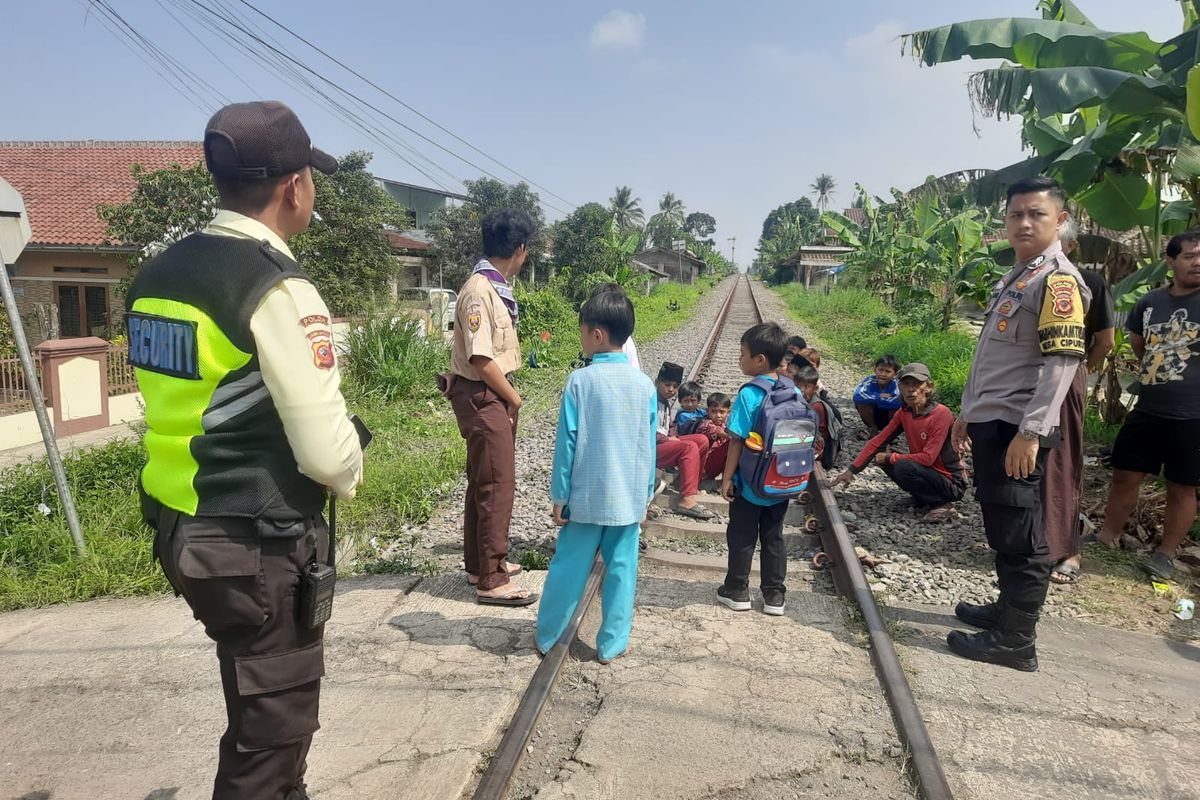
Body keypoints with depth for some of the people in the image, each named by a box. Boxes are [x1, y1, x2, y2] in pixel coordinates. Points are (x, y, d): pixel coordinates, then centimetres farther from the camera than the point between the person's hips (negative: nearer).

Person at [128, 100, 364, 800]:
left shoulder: (159, 274, 6)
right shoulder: (279, 290, -20)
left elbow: (180, 407, 13)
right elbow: (328, 451, -23)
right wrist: (348, 473, -1)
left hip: (183, 528, 9)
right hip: (261, 547, -9)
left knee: (268, 702, 28)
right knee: (272, 724, 11)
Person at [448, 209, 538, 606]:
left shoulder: (495, 288, 9)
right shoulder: (479, 292, -20)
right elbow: (481, 359, -23)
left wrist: (509, 396, 11)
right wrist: (514, 398, -11)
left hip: (494, 396, 10)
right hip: (482, 397, -10)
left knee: (483, 482, 18)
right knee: (497, 486, -3)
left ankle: (479, 564, 32)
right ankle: (492, 580, 7)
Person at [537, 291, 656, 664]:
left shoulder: (580, 381, -11)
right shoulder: (644, 385, -2)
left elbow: (566, 444, -9)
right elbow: (650, 447, 4)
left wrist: (559, 497, 0)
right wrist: (646, 495, 14)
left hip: (586, 497, -2)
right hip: (629, 498, 2)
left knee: (568, 569, 11)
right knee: (621, 571, 11)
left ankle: (547, 637, 26)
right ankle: (612, 644, 20)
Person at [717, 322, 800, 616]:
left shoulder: (749, 395, -20)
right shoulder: (793, 391, -2)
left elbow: (737, 441, -17)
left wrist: (727, 478, -8)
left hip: (750, 483, -5)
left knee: (742, 537, 11)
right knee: (773, 537, 16)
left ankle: (736, 592, 23)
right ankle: (775, 596, 22)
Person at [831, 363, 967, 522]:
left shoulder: (941, 414, -21)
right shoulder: (904, 413, -1)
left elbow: (927, 457, -25)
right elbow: (878, 441, -1)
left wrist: (889, 458, -17)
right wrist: (851, 471, -7)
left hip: (952, 484, -7)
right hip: (926, 471, 8)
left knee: (904, 467, -29)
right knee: (882, 455, -3)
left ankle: (942, 504, -7)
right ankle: (922, 500, 7)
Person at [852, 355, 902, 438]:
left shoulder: (896, 384, -24)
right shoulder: (870, 380, -22)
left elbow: (899, 402, -43)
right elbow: (857, 397, -38)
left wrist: (875, 398, -33)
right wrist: (879, 396, -34)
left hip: (890, 419, -1)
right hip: (873, 417, 1)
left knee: (897, 407, -31)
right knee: (862, 403, -27)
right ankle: (873, 429, -1)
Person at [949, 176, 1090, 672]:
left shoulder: (1057, 280, -12)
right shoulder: (1015, 278, 17)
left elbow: (1063, 361, -20)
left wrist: (1030, 432, -24)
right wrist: (968, 413, 21)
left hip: (1015, 429, -9)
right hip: (990, 423, 9)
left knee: (1018, 534, -1)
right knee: (1000, 527, 19)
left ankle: (1016, 641, 9)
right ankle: (1007, 609, 34)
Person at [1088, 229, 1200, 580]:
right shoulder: (1149, 303, 6)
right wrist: (1158, 375, 14)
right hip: (1147, 410, 4)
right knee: (1125, 475, 10)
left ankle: (1166, 553, 21)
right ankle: (1107, 537, 24)